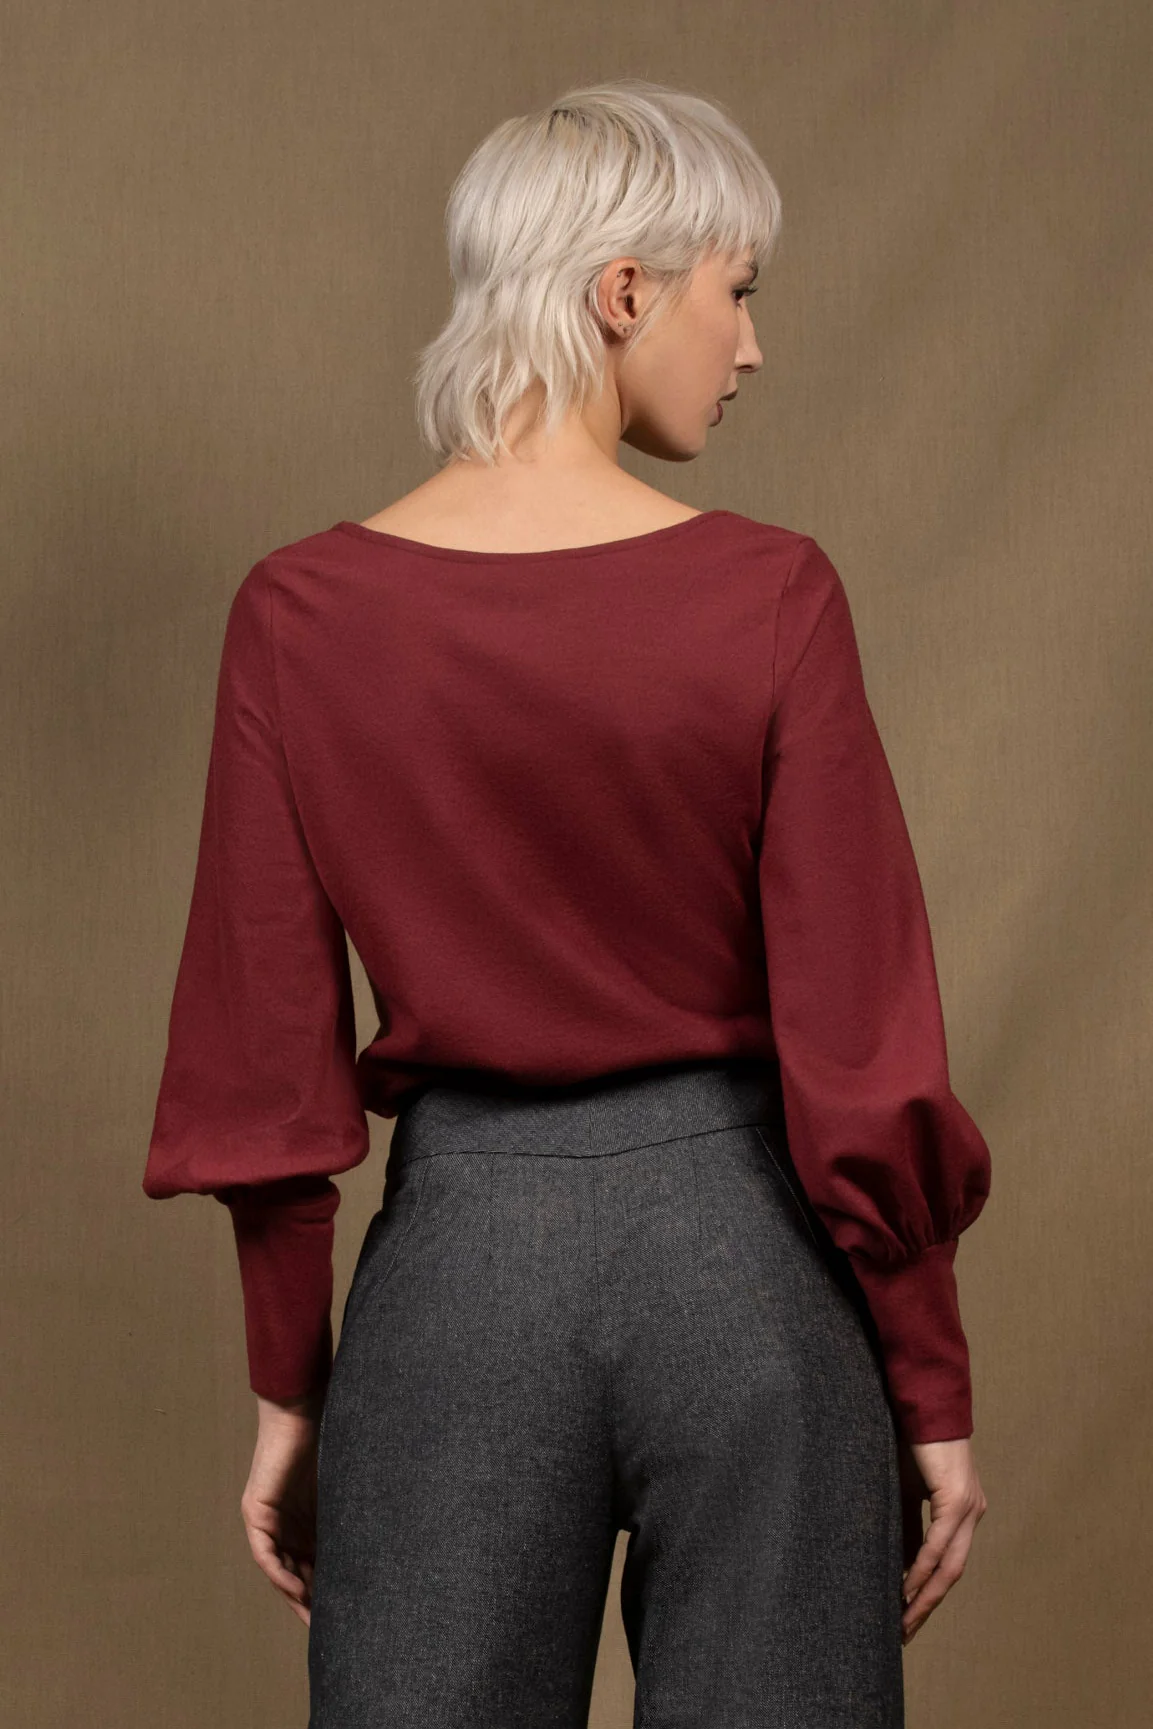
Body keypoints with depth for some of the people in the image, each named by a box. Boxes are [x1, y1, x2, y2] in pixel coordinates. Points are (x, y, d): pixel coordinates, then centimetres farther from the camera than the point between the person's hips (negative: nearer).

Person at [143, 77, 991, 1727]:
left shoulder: (301, 612, -6)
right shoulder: (768, 594, -11)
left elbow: (268, 1063, -3)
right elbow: (862, 1050, -10)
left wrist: (290, 1386, 8)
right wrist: (932, 1388, 0)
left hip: (460, 1255, 2)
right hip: (738, 1245, -1)